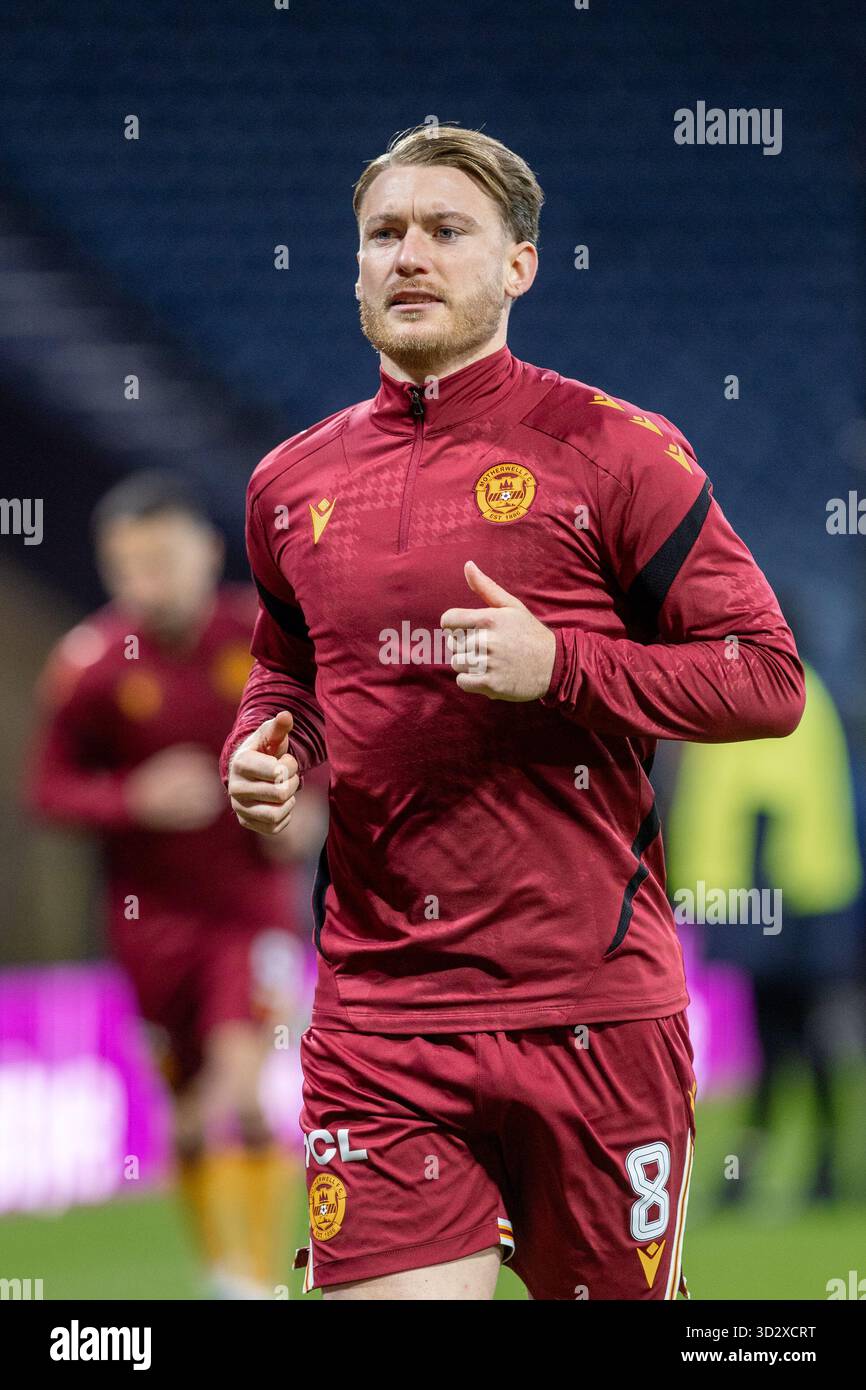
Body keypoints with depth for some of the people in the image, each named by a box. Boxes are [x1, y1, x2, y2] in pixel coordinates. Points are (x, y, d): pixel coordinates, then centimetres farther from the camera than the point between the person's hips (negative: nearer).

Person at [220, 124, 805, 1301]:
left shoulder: (614, 451, -2)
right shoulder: (292, 484, 13)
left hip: (592, 1012, -3)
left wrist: (559, 665, -15)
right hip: (376, 1016, 3)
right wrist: (261, 753, 8)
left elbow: (770, 680, -3)